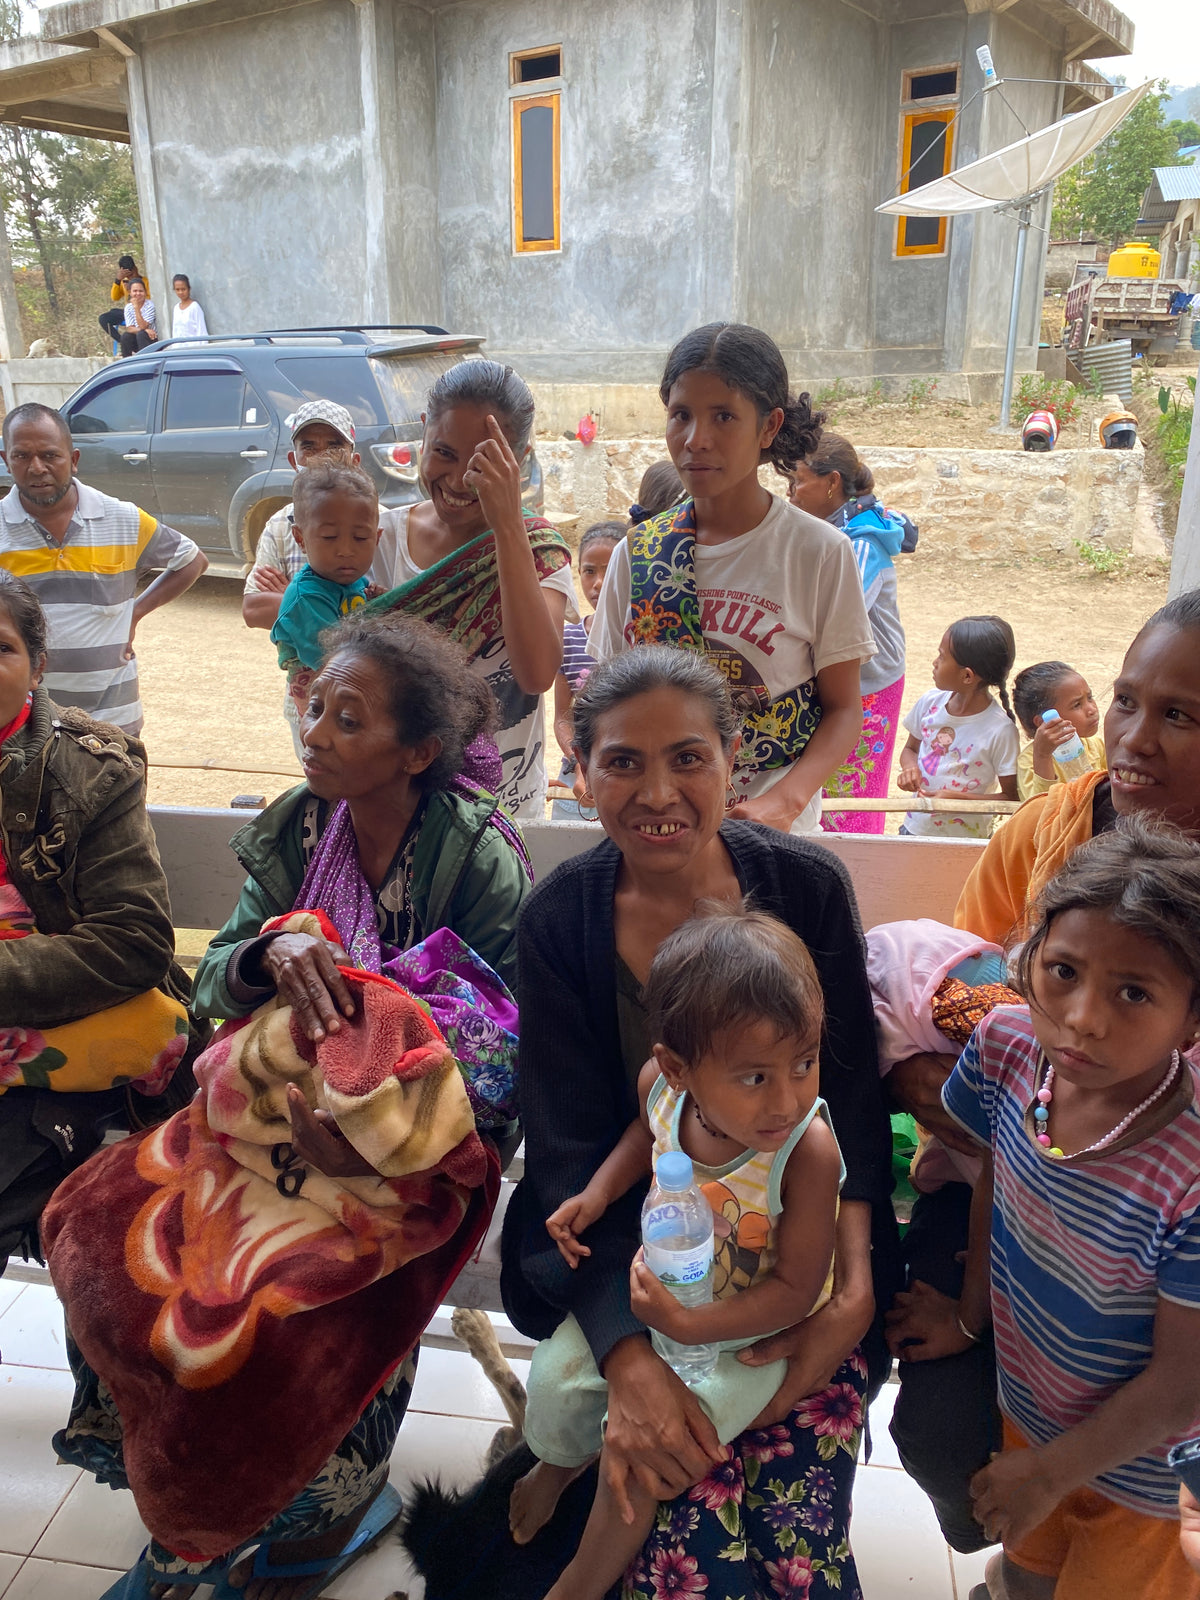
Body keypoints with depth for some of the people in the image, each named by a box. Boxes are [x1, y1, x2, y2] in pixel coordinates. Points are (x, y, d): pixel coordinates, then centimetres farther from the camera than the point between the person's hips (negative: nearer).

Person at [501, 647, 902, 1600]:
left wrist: (853, 1283, -20)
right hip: (629, 1261, 0)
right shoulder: (560, 921, -9)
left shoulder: (807, 887, -7)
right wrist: (628, 1357, -23)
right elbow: (570, 1152, -10)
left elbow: (852, 1098, -4)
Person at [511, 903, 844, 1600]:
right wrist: (598, 1193, -9)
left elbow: (796, 1289, -25)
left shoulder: (808, 1150, -37)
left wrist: (690, 1326, -32)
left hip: (749, 1327, -4)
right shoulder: (661, 1082, -25)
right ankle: (561, 1460, 49)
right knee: (557, 1372, 9)